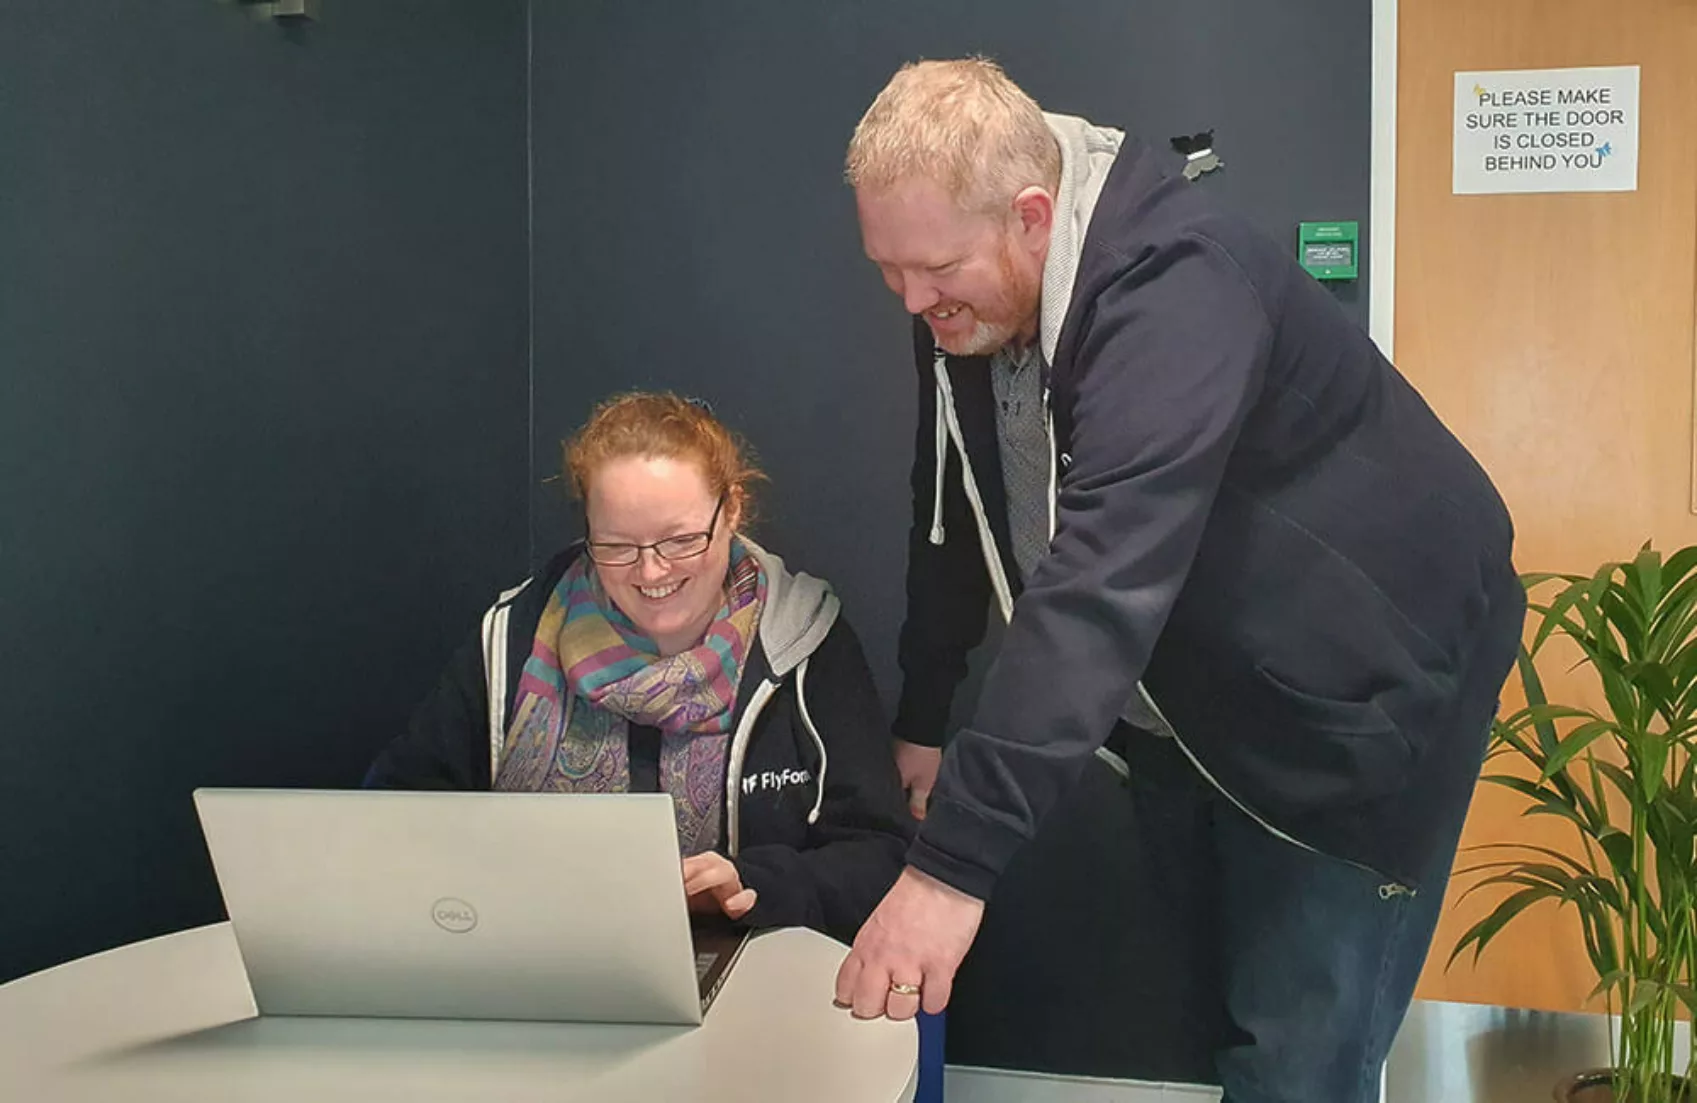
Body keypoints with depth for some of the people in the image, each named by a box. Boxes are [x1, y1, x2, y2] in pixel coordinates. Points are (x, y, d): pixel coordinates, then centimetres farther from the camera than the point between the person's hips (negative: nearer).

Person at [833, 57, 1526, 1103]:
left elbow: (1105, 577, -43)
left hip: (1361, 693, -8)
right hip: (1199, 693, 8)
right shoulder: (964, 304, -7)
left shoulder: (1173, 288, -33)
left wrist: (954, 862, -47)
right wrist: (922, 724, 8)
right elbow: (957, 516, 7)